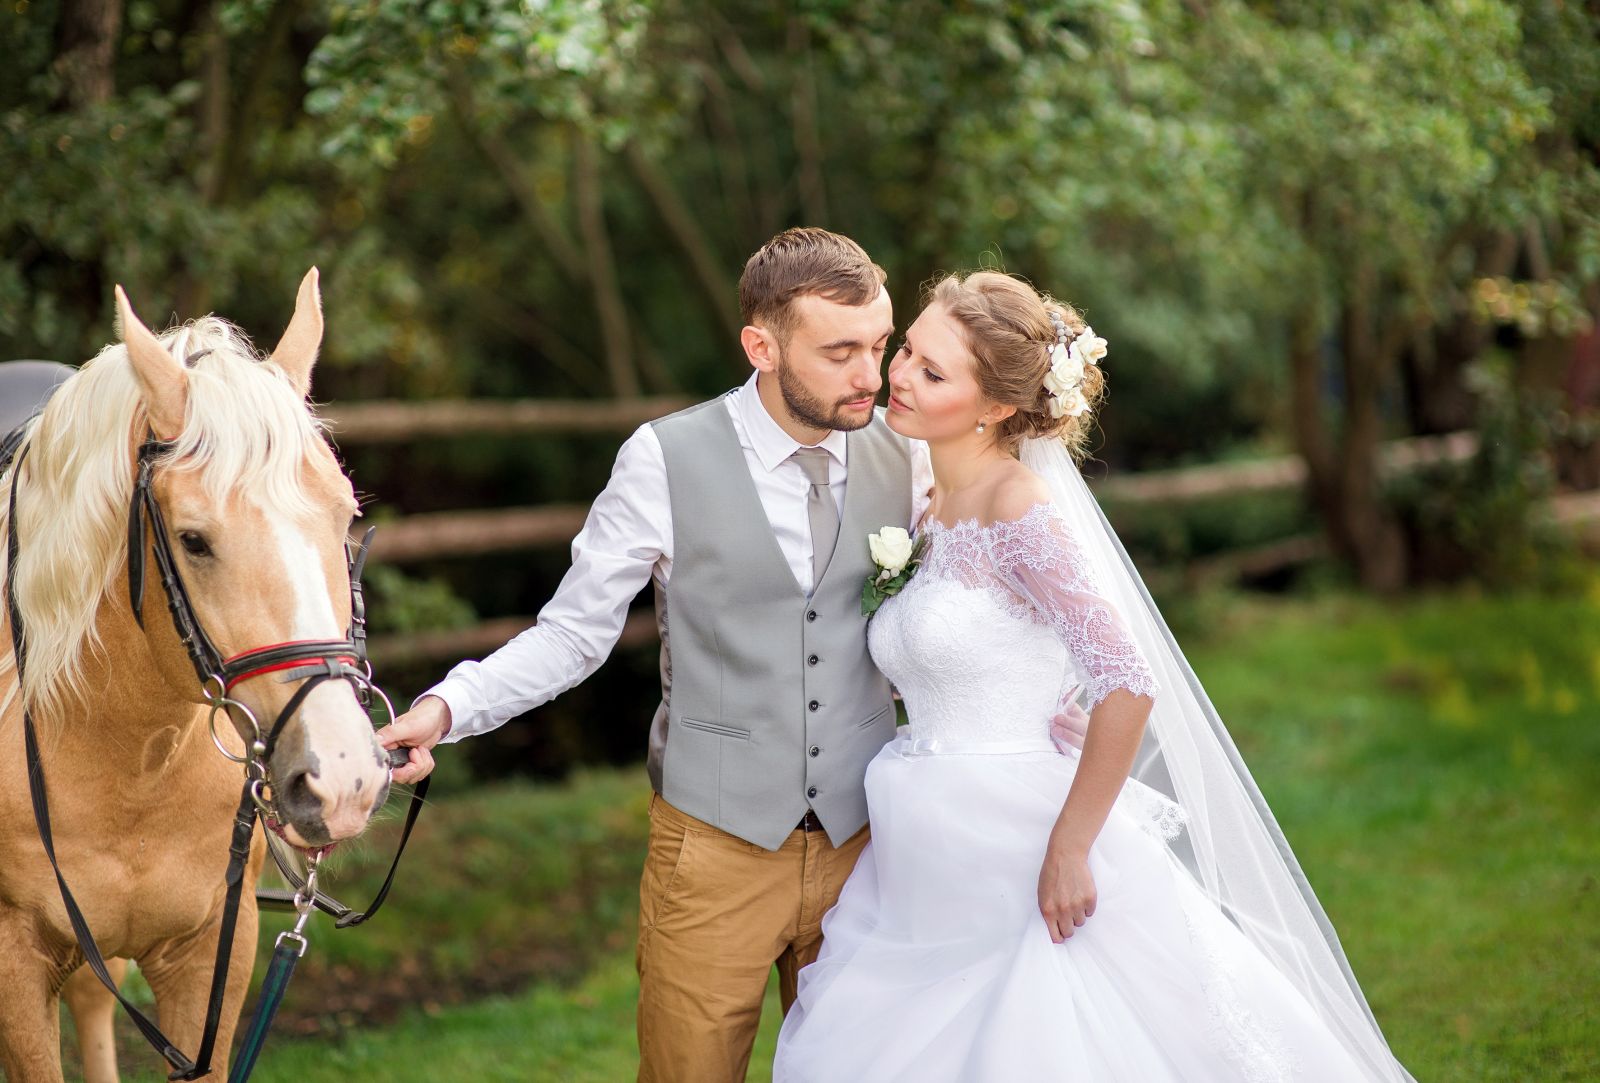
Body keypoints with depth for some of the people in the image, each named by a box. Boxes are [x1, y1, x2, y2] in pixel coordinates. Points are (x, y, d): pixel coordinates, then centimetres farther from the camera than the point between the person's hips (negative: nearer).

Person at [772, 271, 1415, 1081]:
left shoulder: (1019, 511, -15)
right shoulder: (928, 520, 10)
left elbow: (1128, 684, -20)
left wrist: (1068, 852, -18)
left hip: (1025, 875, -8)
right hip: (925, 880, 8)